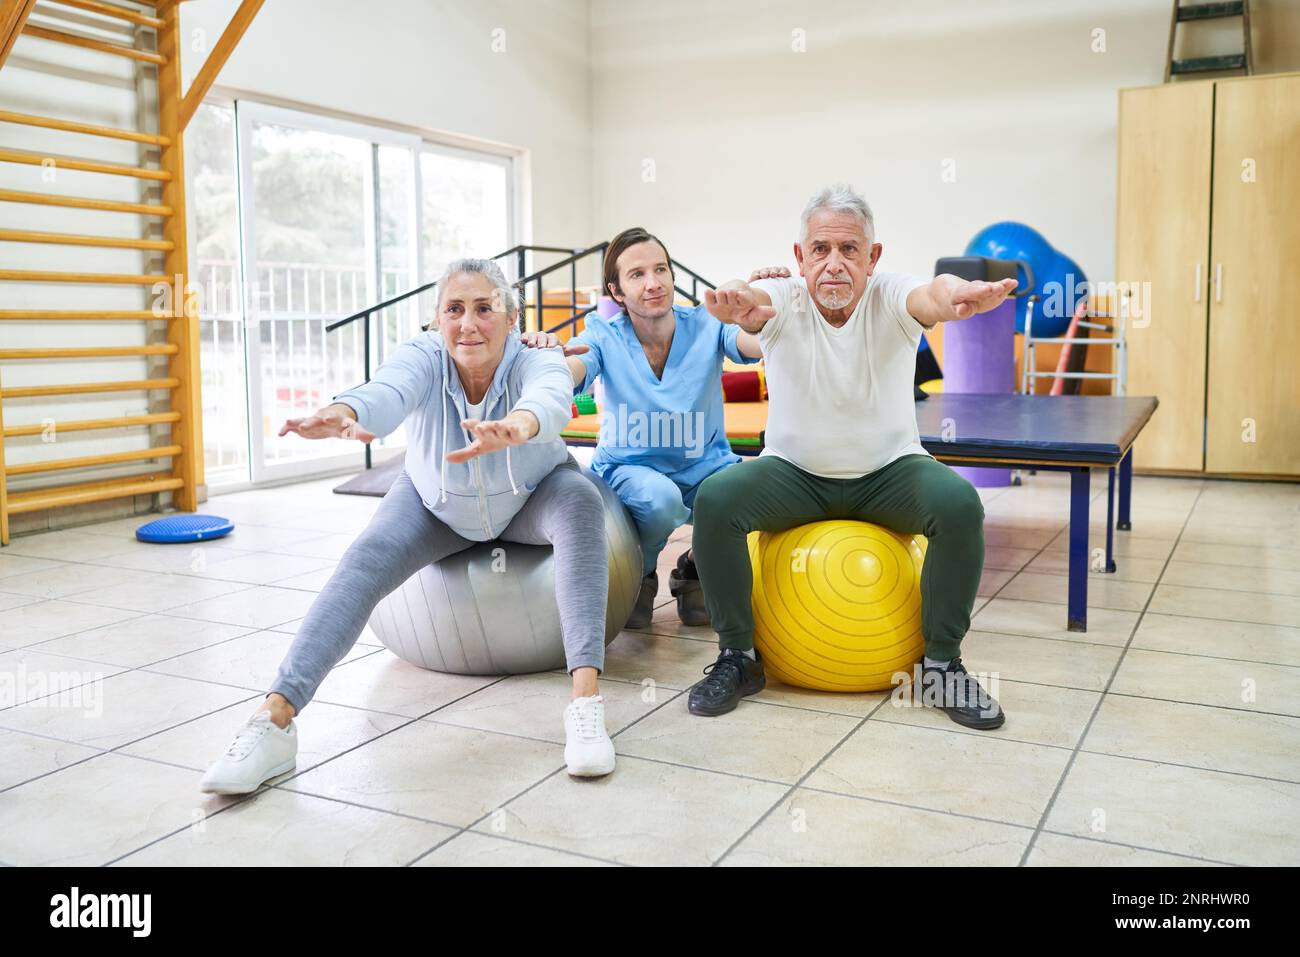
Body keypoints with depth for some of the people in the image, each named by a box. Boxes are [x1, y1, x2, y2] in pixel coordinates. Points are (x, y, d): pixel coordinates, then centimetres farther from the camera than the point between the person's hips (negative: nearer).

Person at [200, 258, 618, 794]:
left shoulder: (536, 362, -30)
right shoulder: (423, 357, -27)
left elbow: (549, 397, -55)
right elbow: (387, 392, -50)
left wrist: (515, 427, -79)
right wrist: (344, 414, -74)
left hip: (531, 501, -1)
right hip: (438, 506, 2)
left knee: (581, 500, -33)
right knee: (366, 559, -23)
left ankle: (586, 701, -42)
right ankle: (274, 720, -28)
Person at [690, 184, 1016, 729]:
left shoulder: (890, 300, -15)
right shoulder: (784, 302, -14)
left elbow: (931, 294, -39)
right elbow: (755, 302, -38)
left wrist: (957, 296, -66)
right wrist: (735, 302, -65)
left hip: (890, 470, 0)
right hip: (794, 472, 0)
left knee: (959, 504, -28)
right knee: (714, 499, -25)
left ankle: (942, 664, -10)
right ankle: (737, 658, -8)